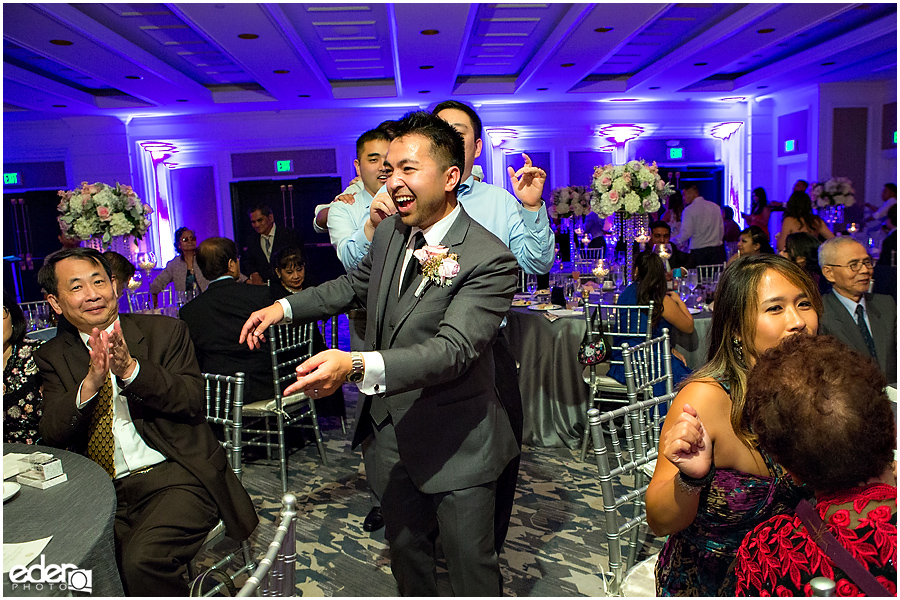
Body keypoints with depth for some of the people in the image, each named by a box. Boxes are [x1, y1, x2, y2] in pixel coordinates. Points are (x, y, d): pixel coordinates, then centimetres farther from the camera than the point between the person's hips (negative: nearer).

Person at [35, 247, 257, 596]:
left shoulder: (166, 331, 4)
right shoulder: (53, 357, 12)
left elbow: (193, 403, -6)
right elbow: (51, 436, 0)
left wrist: (130, 368, -20)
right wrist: (90, 382, -19)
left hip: (174, 475, -3)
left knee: (143, 559, -27)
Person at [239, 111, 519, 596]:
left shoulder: (489, 259, -24)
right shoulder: (390, 232, -1)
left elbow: (454, 350, -34)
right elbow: (353, 285, 19)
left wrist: (357, 366, -47)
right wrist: (284, 307, 11)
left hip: (455, 444, -6)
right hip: (389, 429, 6)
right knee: (405, 546, 25)